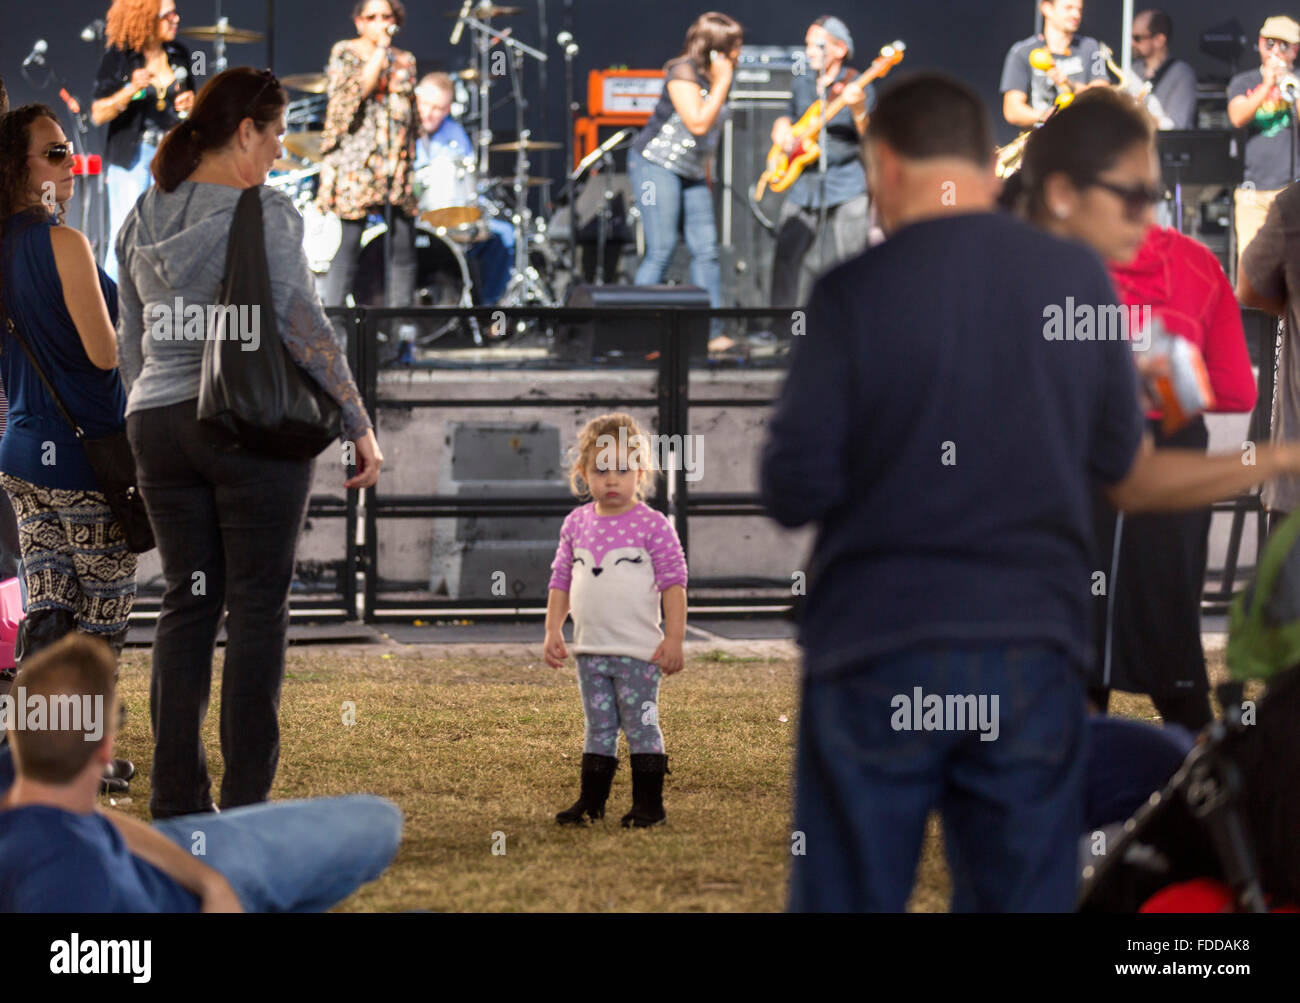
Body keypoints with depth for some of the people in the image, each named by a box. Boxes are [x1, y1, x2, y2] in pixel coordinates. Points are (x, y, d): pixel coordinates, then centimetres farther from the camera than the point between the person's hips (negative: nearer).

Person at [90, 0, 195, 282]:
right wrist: (131, 90, -24)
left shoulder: (178, 55, 8)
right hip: (132, 156, -4)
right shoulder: (118, 58, -6)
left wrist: (191, 103, -1)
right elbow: (98, 115, -9)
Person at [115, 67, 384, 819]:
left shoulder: (147, 218, 10)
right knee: (258, 609, -2)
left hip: (161, 423, 6)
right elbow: (303, 328, -15)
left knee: (187, 603, 9)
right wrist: (360, 426, -9)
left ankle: (177, 798, 6)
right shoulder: (264, 214, -10)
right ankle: (246, 801, -4)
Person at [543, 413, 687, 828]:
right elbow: (561, 580, 13)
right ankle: (591, 801, 17)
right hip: (590, 650, 5)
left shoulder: (652, 525, -7)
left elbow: (673, 583, -8)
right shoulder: (576, 524, 7)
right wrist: (553, 632, 6)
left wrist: (673, 639, -12)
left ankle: (649, 803, 5)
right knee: (598, 728, 12)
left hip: (638, 650, -5)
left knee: (641, 726, -1)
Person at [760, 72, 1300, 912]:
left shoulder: (853, 294, -8)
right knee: (1026, 900, 8)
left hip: (876, 657, -3)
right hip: (1032, 659, 3)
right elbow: (1129, 478, 10)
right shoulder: (1079, 277, 2)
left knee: (847, 898, 5)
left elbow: (792, 493, -8)